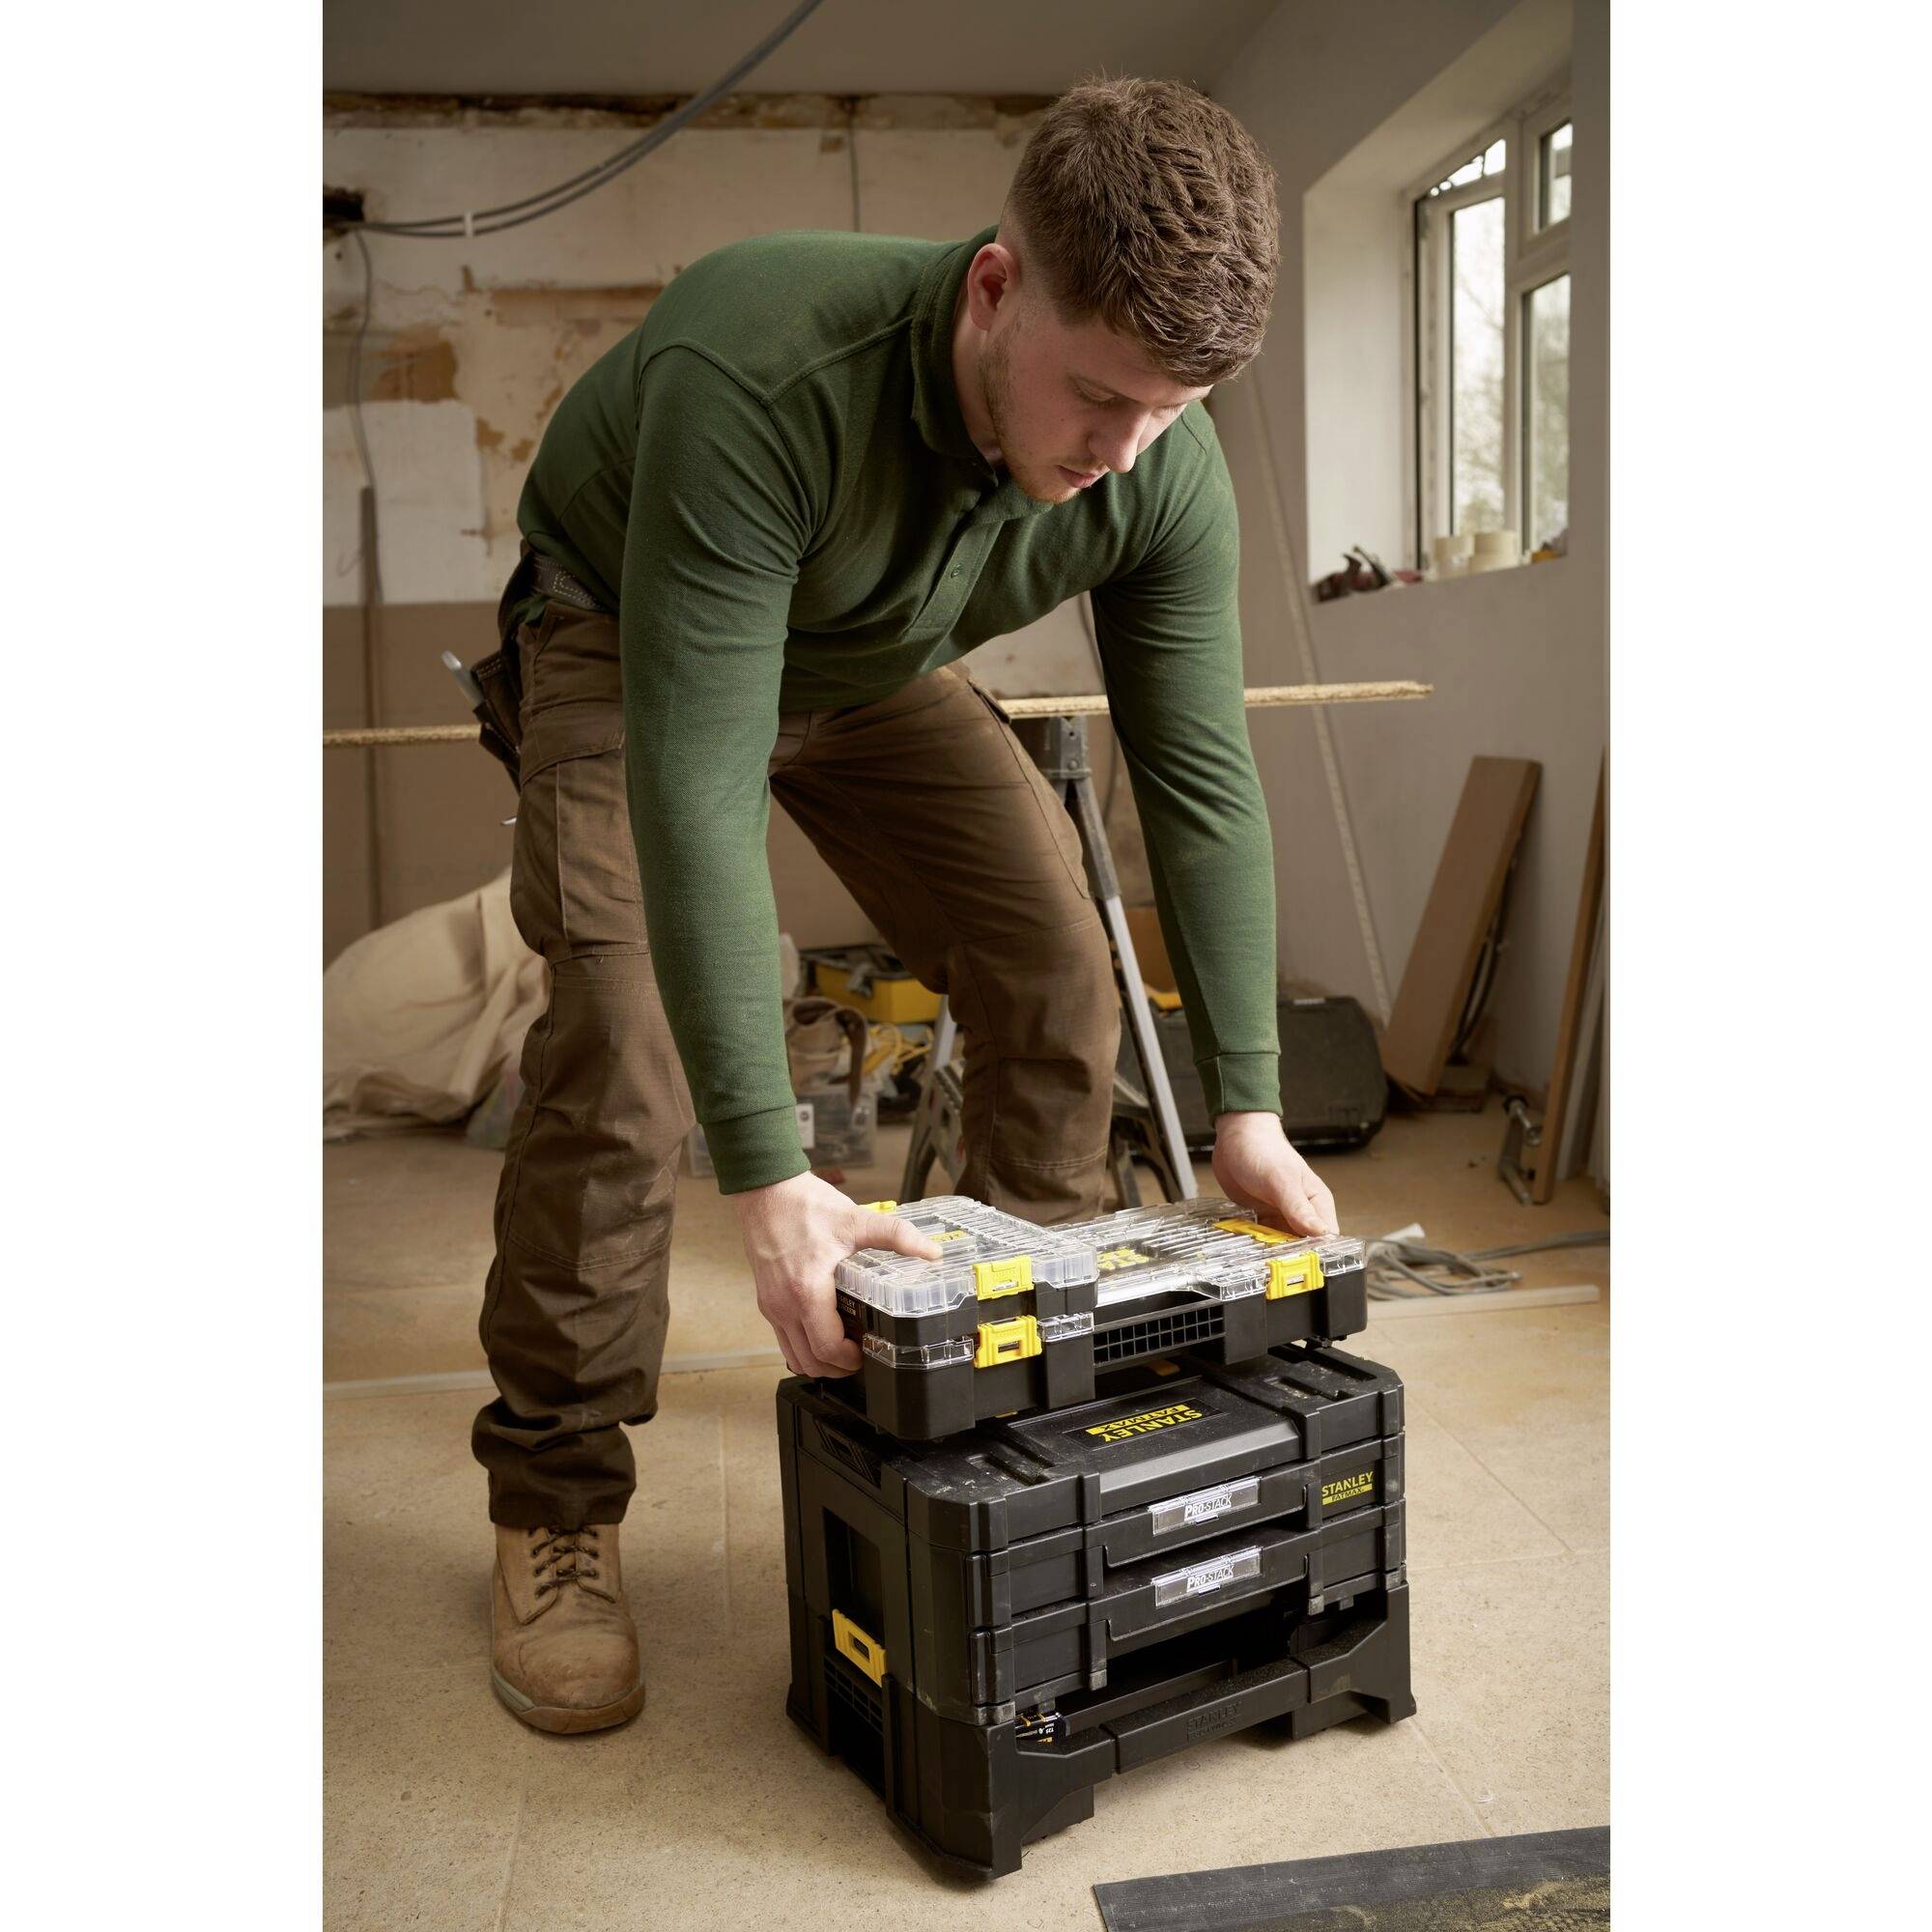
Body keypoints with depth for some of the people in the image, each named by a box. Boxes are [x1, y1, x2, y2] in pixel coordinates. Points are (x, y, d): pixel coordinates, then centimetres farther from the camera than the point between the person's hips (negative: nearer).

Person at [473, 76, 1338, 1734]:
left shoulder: (1166, 465, -25)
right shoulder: (759, 375, -41)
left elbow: (1202, 776, -18)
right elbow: (695, 784, -43)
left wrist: (1246, 1106, -20)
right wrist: (769, 1176, -45)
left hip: (884, 667, 4)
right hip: (632, 646, -4)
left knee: (1057, 975, -9)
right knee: (625, 1039, -22)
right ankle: (554, 1506, -4)